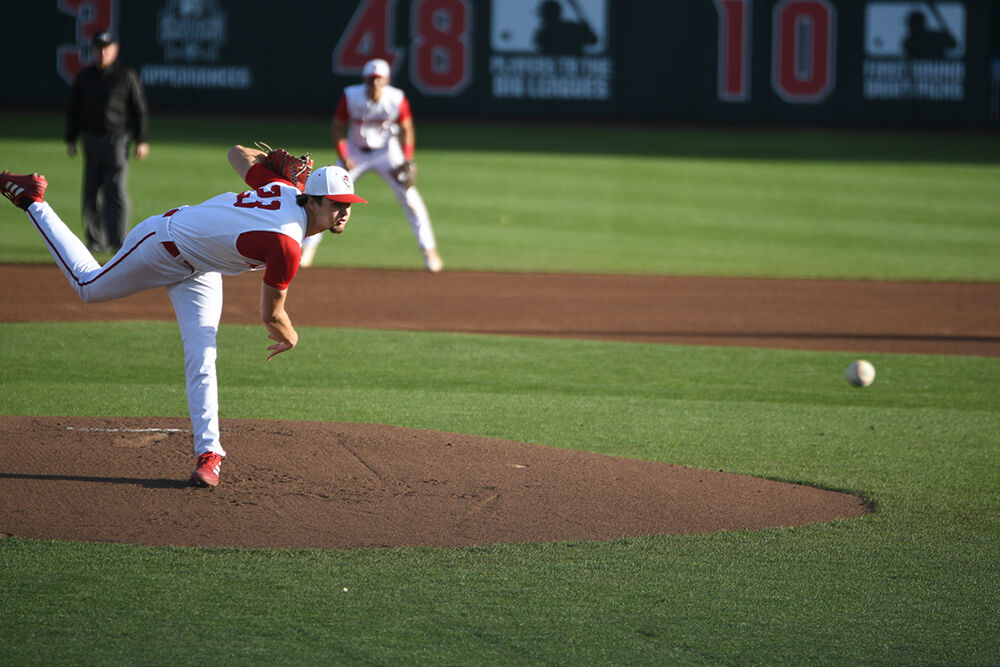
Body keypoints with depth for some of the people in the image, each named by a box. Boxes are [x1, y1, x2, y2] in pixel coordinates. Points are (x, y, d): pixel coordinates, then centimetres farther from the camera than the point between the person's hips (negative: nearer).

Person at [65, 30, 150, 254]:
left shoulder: (125, 76, 0)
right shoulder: (83, 77, 8)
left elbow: (140, 109, 1)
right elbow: (73, 110, 15)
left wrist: (141, 141, -5)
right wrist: (70, 139, 11)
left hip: (117, 139, -4)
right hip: (91, 140, 4)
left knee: (116, 191, -11)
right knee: (92, 193, 5)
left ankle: (118, 242, -13)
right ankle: (95, 240, 15)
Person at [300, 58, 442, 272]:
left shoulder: (396, 100, -20)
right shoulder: (350, 97, -19)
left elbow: (406, 130, -6)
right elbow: (337, 128, -8)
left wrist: (407, 160, -17)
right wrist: (343, 157, -19)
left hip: (386, 151, -1)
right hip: (355, 151, 1)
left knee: (409, 196, -11)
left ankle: (429, 251, 0)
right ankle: (308, 247, 6)